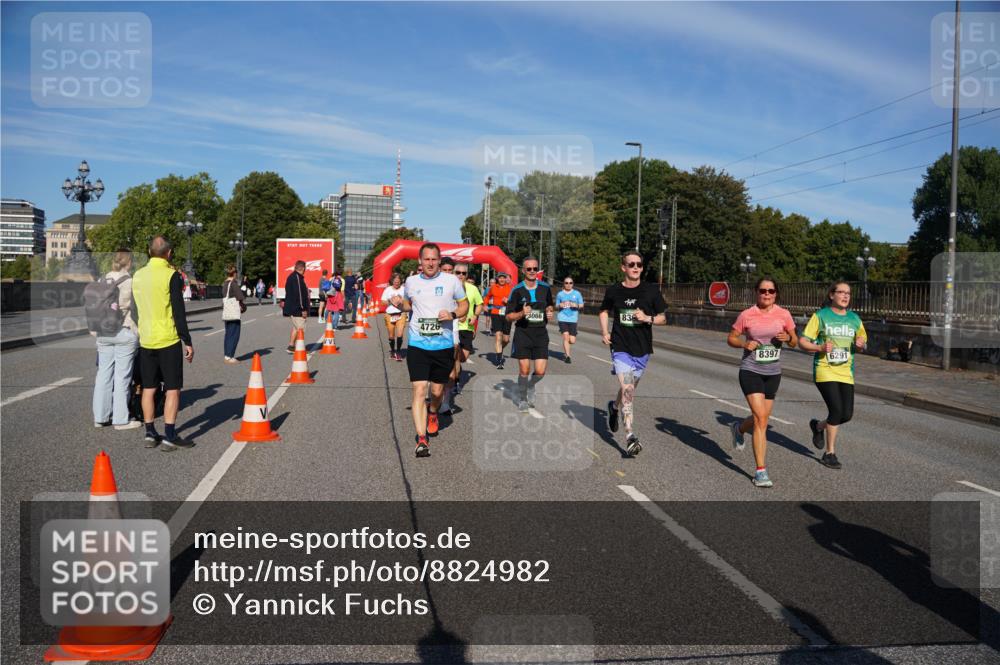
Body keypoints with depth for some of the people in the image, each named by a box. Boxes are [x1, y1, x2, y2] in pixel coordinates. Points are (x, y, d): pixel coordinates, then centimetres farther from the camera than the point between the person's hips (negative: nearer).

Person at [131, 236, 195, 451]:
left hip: (145, 341, 6)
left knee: (148, 388, 11)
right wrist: (187, 342, -8)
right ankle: (170, 437, -3)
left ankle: (150, 434, 17)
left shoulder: (138, 275, 8)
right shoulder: (171, 275, -11)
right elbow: (178, 311, -13)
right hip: (168, 341, -6)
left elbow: (135, 308, 15)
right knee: (173, 389, -1)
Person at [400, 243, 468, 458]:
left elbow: (464, 305, 8)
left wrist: (453, 315, -13)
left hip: (444, 345, 0)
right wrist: (400, 304, 0)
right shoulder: (411, 282, 6)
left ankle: (432, 413, 46)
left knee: (437, 390, 11)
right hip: (417, 345, 0)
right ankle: (421, 440, -10)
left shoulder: (451, 281, -1)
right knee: (419, 390, -11)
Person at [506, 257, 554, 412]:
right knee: (524, 370, -4)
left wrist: (549, 311, 3)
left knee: (540, 372, -3)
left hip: (540, 333, 2)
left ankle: (530, 386, 32)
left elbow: (550, 305, 25)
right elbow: (509, 316, -1)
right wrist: (522, 313, -20)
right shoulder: (517, 290, -4)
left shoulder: (545, 288, 6)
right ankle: (522, 398, 20)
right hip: (522, 332, -2)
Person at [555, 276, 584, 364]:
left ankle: (565, 352, 30)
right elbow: (556, 306, 14)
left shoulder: (577, 293, 6)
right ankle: (567, 356, -3)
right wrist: (560, 305, -8)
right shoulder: (560, 294, 6)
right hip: (562, 318, -1)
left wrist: (576, 305, -10)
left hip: (573, 319, 1)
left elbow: (582, 305, 10)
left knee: (572, 341, -2)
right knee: (566, 336, -14)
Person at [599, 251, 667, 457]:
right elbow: (604, 311, 17)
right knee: (627, 389, -15)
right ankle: (630, 435, -15)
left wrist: (647, 318, -16)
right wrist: (604, 332, 2)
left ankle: (614, 406, 50)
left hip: (642, 349, 2)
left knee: (629, 388, 17)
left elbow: (663, 318, 4)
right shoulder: (613, 291, -1)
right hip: (620, 348, -2)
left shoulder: (651, 290, -3)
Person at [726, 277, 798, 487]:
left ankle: (738, 428, 49)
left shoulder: (784, 314, 1)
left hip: (773, 373, 4)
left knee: (761, 420, 13)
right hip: (751, 371, -4)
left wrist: (788, 338, -13)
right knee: (761, 418, -15)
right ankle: (761, 471, -9)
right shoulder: (746, 315, -6)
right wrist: (744, 344, -16)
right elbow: (731, 338, 4)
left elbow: (794, 342, 9)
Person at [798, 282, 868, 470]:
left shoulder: (854, 319, 11)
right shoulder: (820, 316, -2)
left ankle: (818, 426, 32)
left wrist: (861, 344, -3)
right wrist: (820, 348, -21)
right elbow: (802, 341, -3)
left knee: (847, 414, 0)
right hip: (824, 370, -5)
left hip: (846, 372, 5)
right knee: (836, 410, -15)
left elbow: (862, 342, 22)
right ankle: (830, 453, 1)